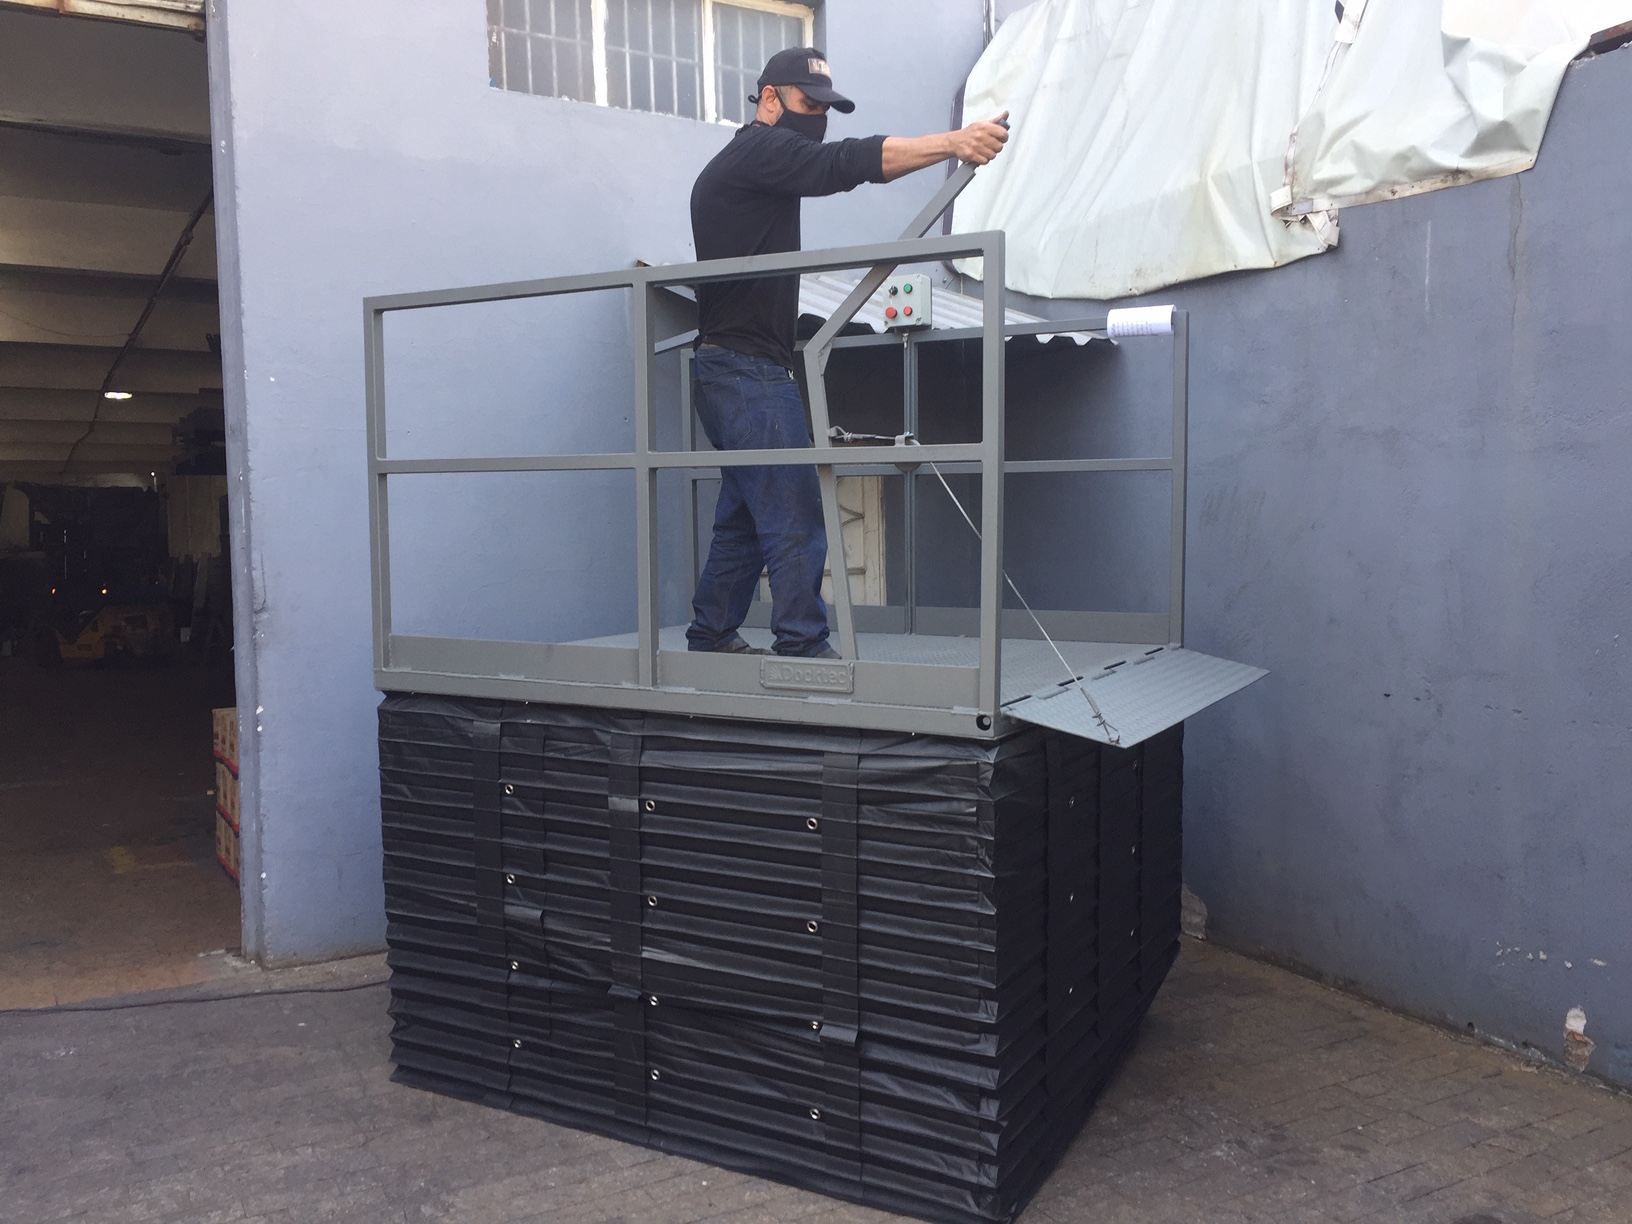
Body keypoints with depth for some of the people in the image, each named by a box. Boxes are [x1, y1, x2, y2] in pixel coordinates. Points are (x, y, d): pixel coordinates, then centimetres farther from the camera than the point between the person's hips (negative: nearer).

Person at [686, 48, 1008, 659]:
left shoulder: (730, 168, 26)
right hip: (751, 373, -10)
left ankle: (711, 639, 19)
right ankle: (804, 649, -10)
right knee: (795, 523, -12)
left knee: (743, 519, 13)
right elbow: (846, 163, -21)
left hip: (728, 373, 10)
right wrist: (952, 143, -28)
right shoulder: (760, 151, -7)